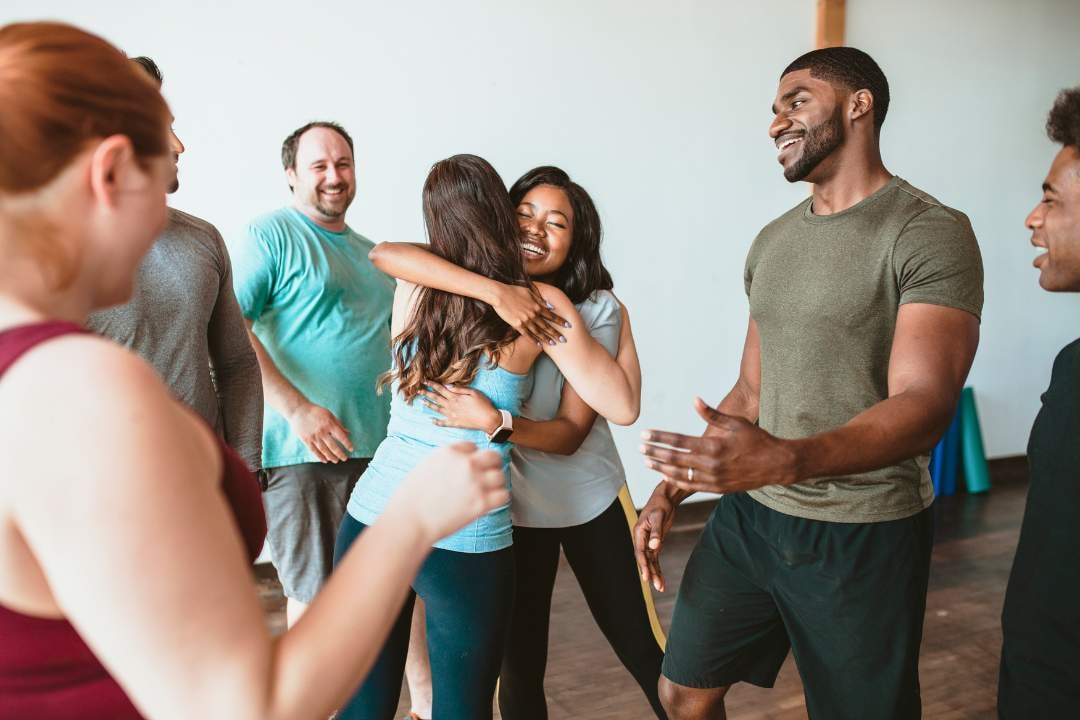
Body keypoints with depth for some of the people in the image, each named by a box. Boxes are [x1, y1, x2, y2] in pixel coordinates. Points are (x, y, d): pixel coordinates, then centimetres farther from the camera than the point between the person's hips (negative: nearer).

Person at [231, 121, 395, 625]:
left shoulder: (371, 255, 18)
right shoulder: (272, 235, -5)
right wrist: (297, 409, -22)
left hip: (378, 447, 7)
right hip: (307, 450, -7)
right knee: (316, 594, 3)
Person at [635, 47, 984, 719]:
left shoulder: (932, 233, -12)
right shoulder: (773, 241, 9)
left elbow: (924, 405, -23)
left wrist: (786, 461, -39)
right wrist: (673, 488, 6)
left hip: (863, 535, -5)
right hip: (749, 514, 6)